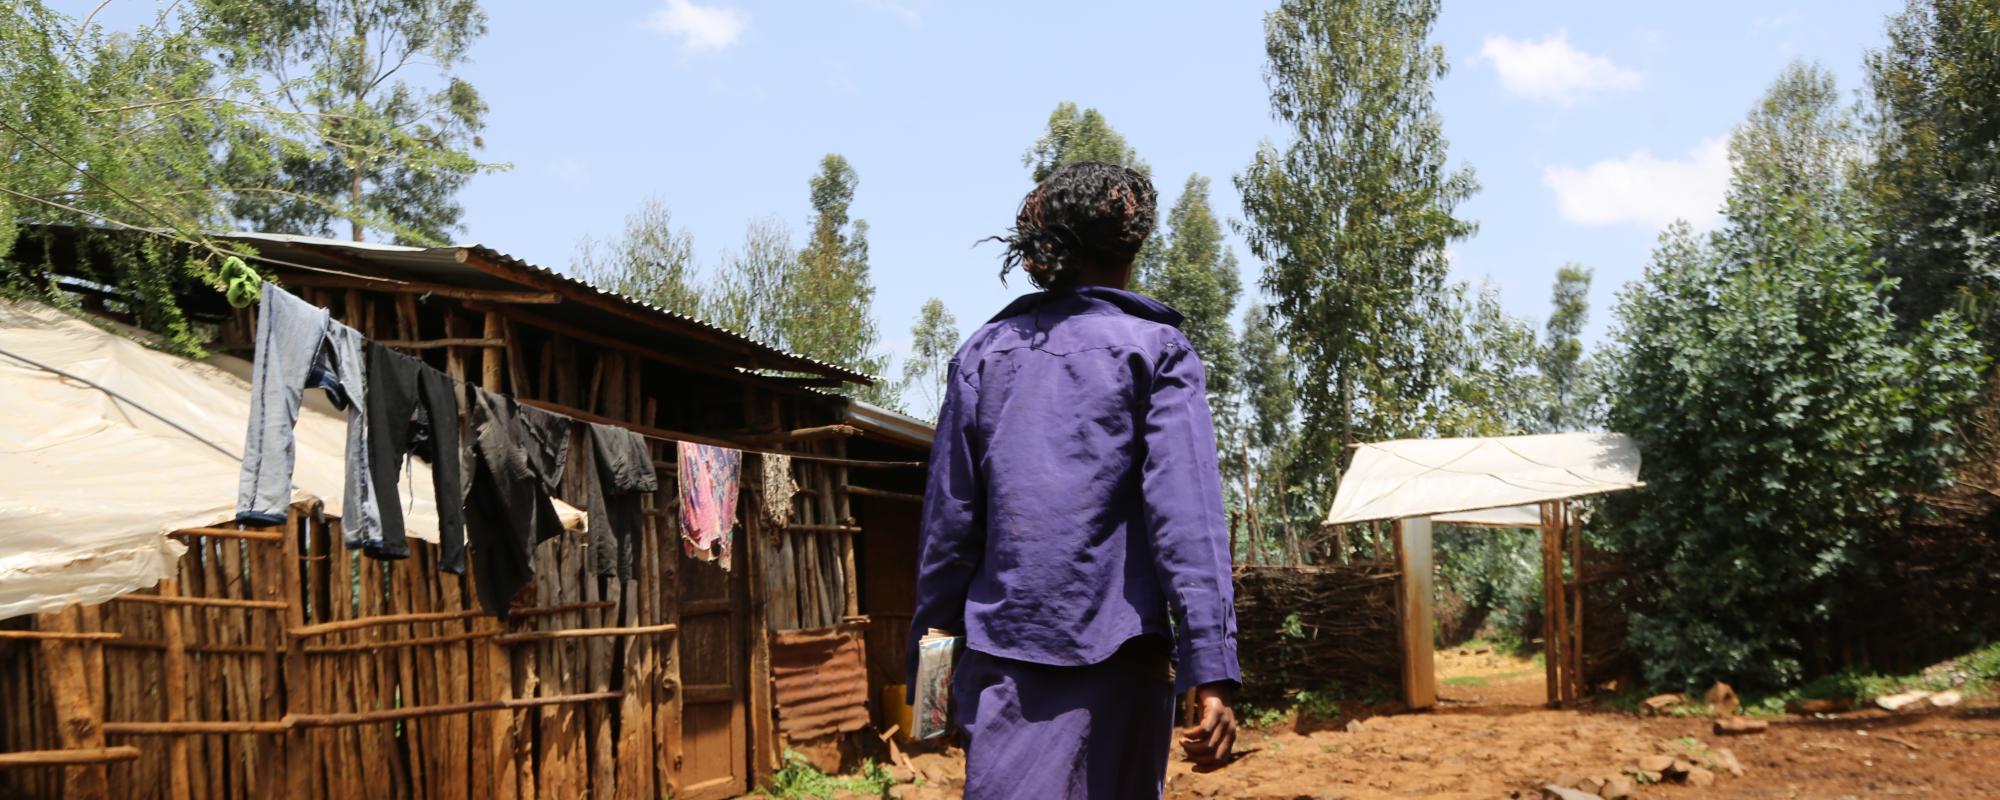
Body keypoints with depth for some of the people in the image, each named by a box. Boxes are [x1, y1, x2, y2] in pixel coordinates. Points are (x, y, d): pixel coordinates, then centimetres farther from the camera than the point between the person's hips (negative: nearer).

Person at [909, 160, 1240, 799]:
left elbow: (947, 521, 8)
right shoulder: (1154, 350, 1)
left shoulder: (983, 354, 10)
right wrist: (1212, 673, -13)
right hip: (1118, 649, -2)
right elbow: (1186, 515, -10)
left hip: (1001, 651, 2)